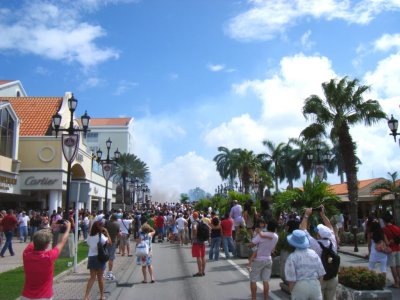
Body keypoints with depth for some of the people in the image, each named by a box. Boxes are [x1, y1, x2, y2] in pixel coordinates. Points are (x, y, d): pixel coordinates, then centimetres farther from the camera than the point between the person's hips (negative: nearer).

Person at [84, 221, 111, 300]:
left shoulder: (89, 236, 3)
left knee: (92, 277, 9)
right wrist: (106, 233, -2)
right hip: (99, 257, -4)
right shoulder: (101, 236, -12)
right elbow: (109, 242, -9)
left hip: (91, 257, 4)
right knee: (100, 277, 8)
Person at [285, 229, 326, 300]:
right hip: (315, 285, 4)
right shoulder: (314, 253, 2)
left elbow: (291, 279, -11)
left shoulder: (292, 257, -10)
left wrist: (292, 291, 4)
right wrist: (318, 285, 18)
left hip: (300, 287, -3)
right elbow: (321, 273, 5)